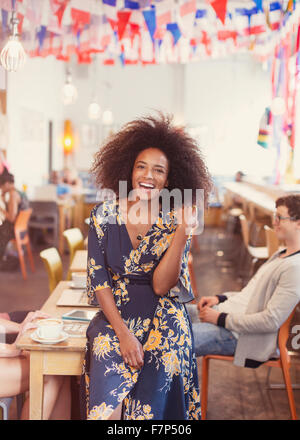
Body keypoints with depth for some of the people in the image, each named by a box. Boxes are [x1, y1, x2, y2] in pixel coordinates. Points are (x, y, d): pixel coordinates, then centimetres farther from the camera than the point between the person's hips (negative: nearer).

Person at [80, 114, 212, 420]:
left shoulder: (174, 221, -4)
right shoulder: (104, 214, -2)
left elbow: (161, 286, -12)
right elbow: (98, 280, -3)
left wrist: (182, 233, -23)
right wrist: (123, 333, -12)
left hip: (163, 322, 0)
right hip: (115, 317, 1)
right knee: (107, 403, -20)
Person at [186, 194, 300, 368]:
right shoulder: (281, 256, 12)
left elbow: (272, 321, -25)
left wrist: (221, 319, -19)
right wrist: (220, 298, 8)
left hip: (237, 334, -10)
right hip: (225, 311, 10)